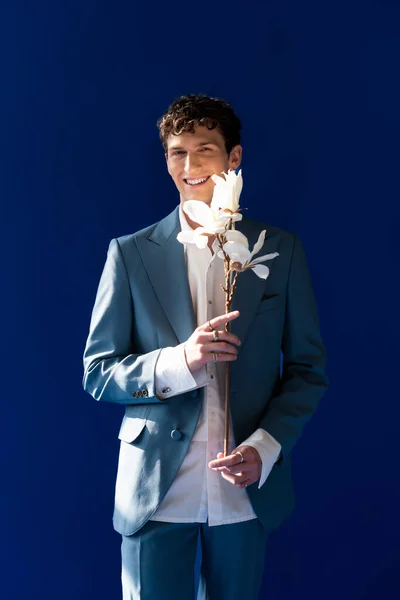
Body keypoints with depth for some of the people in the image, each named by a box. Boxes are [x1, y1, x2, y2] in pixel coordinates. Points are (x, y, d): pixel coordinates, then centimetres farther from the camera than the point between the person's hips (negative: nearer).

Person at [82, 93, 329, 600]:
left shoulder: (280, 250, 1)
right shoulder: (130, 253, -1)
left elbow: (308, 368, 4)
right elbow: (96, 372, -2)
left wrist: (265, 448, -11)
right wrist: (179, 363, -19)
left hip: (246, 493, 1)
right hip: (155, 492, -1)